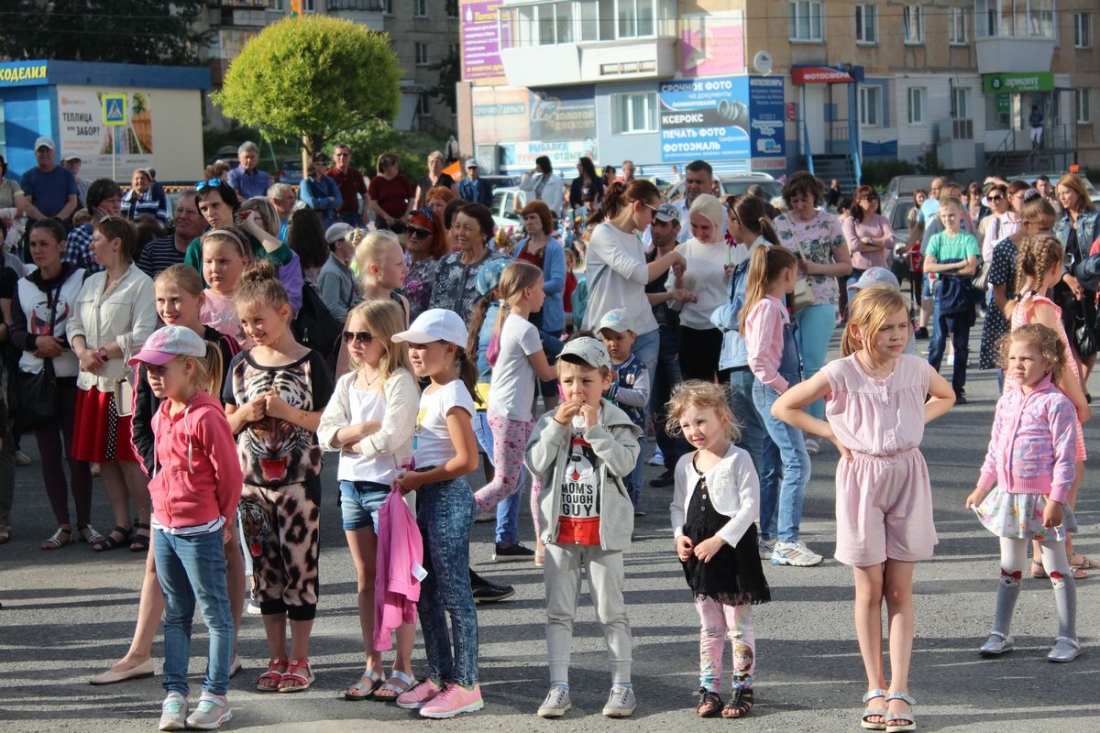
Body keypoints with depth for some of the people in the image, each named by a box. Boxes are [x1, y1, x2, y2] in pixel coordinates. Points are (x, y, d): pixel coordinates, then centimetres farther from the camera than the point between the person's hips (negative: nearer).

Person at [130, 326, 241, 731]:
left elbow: (229, 473, -13)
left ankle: (215, 696, 10)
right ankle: (174, 693, 19)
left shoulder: (206, 416, -18)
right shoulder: (162, 416, 8)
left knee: (214, 612, 3)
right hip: (164, 526, 8)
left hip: (200, 530, -8)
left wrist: (223, 521, -3)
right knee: (175, 614, 13)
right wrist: (165, 505, 15)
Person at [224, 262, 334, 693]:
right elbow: (225, 425, 13)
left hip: (298, 480, -4)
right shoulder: (241, 364, 7)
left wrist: (289, 412, -20)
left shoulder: (309, 363, -5)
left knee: (300, 567, 0)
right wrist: (245, 415, -8)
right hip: (252, 481, 4)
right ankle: (278, 658, 18)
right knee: (265, 571, 8)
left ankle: (300, 661, 9)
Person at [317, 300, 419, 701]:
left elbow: (392, 437, -20)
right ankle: (373, 666, 18)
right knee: (366, 579, 11)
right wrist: (363, 429, -13)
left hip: (388, 484, -7)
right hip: (351, 484, 7)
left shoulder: (399, 381, -9)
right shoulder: (347, 383, 12)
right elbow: (325, 432, 2)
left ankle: (403, 668, 5)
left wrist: (353, 441, -6)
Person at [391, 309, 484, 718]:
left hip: (449, 500, -10)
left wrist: (418, 479, -14)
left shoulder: (452, 395, -15)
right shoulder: (430, 392, 14)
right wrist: (412, 469, 8)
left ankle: (466, 686, 2)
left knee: (455, 594, -4)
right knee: (425, 593, 14)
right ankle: (439, 676, 24)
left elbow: (467, 460, -22)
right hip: (430, 500, 10)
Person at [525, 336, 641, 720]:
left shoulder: (617, 423, -1)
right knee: (559, 612, 6)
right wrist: (558, 426, -16)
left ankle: (622, 685, 12)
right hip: (561, 530, 3)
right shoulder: (550, 421, 5)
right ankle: (558, 688, 11)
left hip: (604, 530, -3)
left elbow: (624, 463, -18)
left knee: (612, 611, 4)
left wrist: (594, 428, -20)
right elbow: (536, 463, -9)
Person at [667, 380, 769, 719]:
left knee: (739, 626, 2)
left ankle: (743, 688, 9)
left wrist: (719, 539, -19)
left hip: (733, 551, -6)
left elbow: (750, 507, -15)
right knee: (709, 628, 13)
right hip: (699, 555, 6)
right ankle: (709, 689, 19)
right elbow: (678, 505, 17)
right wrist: (679, 536, -1)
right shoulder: (685, 465, 8)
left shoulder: (738, 459, -11)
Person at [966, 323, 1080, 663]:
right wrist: (983, 486, 18)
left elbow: (1064, 456, -14)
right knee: (1009, 568, 14)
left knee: (1057, 569, 4)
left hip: (1043, 499, -6)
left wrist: (1057, 498, -18)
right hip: (1009, 496, 6)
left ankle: (1067, 638, 12)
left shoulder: (1056, 403, -13)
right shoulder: (1006, 402, 7)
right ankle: (1000, 634, 21)